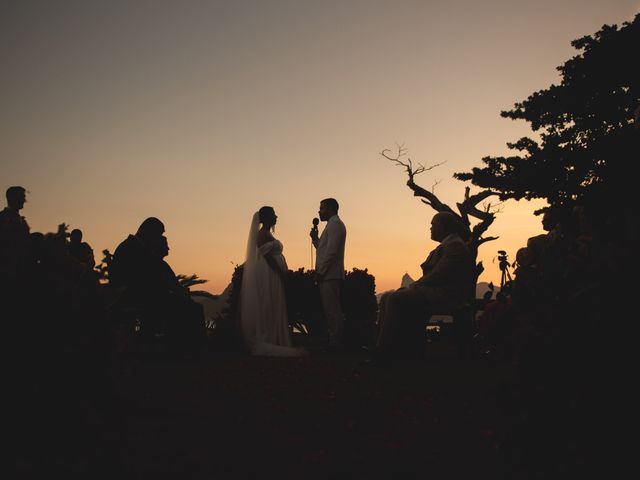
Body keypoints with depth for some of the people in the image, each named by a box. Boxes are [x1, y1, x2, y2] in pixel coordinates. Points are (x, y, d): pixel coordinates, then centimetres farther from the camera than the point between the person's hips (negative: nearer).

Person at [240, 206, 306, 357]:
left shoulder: (267, 234, 18)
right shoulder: (263, 234, -12)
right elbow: (267, 256, -19)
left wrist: (282, 273, 16)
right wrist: (281, 273, -19)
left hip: (272, 277, 10)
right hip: (268, 275, -10)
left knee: (273, 310, 9)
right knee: (268, 310, -7)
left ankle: (273, 344, 11)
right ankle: (267, 345, -5)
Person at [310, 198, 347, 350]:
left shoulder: (335, 224, -9)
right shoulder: (333, 224, 24)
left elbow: (331, 251, -18)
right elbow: (324, 249, 25)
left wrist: (320, 271, -17)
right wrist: (315, 238, 11)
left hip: (330, 275, -10)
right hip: (328, 275, 10)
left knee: (332, 309, -8)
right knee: (332, 309, 11)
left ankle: (335, 342, -6)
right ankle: (335, 341, 15)